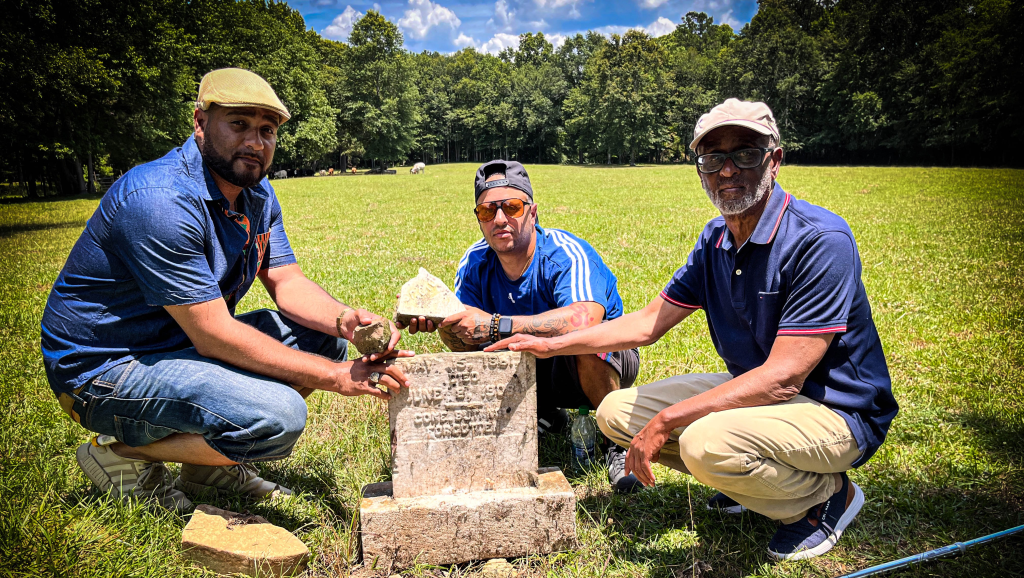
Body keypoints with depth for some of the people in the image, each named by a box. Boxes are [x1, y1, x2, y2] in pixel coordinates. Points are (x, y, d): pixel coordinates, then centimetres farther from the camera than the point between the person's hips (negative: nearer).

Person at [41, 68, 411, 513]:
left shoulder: (257, 193, 3)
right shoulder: (160, 200, -26)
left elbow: (288, 283, 3)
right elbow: (213, 335, -28)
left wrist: (346, 320, -20)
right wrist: (334, 377, -27)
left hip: (182, 344, 9)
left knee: (323, 338, 0)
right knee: (276, 417, -29)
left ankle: (210, 465, 10)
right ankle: (124, 456, -3)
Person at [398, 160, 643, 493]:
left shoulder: (566, 255, -28)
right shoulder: (475, 263, -11)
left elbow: (584, 319, -49)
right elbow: (464, 341, -16)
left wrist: (496, 325, -50)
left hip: (600, 363, -6)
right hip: (537, 371, 6)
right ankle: (547, 418, 11)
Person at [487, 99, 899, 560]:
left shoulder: (820, 240, -23)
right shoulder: (715, 239, 2)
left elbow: (784, 377, -28)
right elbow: (649, 323, 8)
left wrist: (665, 421, -27)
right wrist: (552, 344, 1)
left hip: (835, 412, -7)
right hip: (756, 391, 8)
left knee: (705, 442, -36)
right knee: (616, 412, 0)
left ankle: (829, 494, -4)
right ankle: (751, 481, 13)